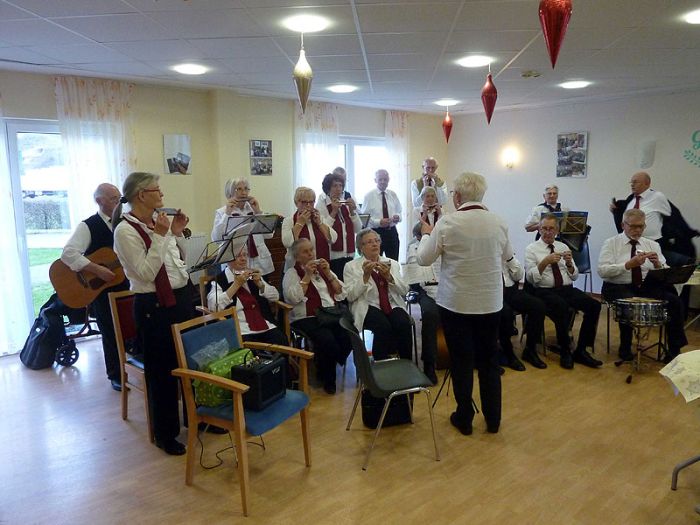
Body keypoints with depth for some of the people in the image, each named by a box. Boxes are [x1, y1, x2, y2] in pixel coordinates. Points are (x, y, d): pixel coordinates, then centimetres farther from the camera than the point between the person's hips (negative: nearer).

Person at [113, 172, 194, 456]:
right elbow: (146, 273, -20)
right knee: (162, 369, 6)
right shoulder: (125, 231, -14)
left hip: (182, 297, 7)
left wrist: (177, 233, 1)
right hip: (155, 305, -7)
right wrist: (159, 236, -21)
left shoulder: (158, 221, 7)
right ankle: (165, 433, 25)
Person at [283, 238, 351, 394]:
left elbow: (341, 294, 12)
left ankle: (329, 368, 2)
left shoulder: (323, 269, 21)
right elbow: (294, 298, -10)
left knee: (350, 336, -25)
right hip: (307, 319, -4)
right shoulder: (291, 273, 8)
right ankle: (327, 379, -3)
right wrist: (307, 275, -8)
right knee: (328, 340, -32)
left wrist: (328, 274, 2)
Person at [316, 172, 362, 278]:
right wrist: (333, 212, -15)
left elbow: (358, 229, 9)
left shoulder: (346, 204, 12)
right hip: (332, 256, -5)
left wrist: (352, 211, -2)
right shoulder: (321, 205, -2)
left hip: (348, 254, 5)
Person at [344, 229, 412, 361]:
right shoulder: (351, 266, 7)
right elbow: (350, 296, -4)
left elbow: (404, 291, 6)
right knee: (384, 326, -33)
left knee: (403, 324, -29)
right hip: (368, 307, -3)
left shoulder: (392, 263, 16)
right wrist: (365, 276, -14)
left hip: (393, 305, 3)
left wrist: (388, 276, -10)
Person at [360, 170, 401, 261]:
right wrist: (379, 222, -21)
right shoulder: (369, 196, -2)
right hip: (376, 232, -4)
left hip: (392, 232, 4)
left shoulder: (393, 195, 12)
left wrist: (397, 217, -9)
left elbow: (399, 212, 16)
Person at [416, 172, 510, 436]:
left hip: (456, 303, -3)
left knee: (462, 361, 9)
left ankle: (464, 419, 21)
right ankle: (493, 419, 26)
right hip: (491, 302, 3)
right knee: (489, 359, 15)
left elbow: (424, 258, -5)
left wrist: (426, 234, 11)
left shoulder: (447, 223, -14)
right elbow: (506, 255, 13)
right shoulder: (498, 222, -3)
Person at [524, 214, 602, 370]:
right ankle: (565, 352, -17)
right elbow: (530, 278, -8)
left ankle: (581, 351, -10)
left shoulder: (564, 247, 17)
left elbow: (574, 276, 13)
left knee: (594, 305, -21)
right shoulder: (531, 249, 3)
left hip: (567, 289, 5)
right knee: (562, 307, -36)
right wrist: (545, 261, -20)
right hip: (544, 291, -5)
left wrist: (569, 263, -7)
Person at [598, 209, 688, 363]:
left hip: (648, 287, 4)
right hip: (618, 287, -4)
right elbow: (602, 271, -14)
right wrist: (629, 264, -25)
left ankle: (675, 350, -8)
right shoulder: (611, 244, 0)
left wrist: (658, 264, -17)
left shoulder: (652, 245, 13)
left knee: (674, 300, -21)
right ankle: (625, 348, -12)